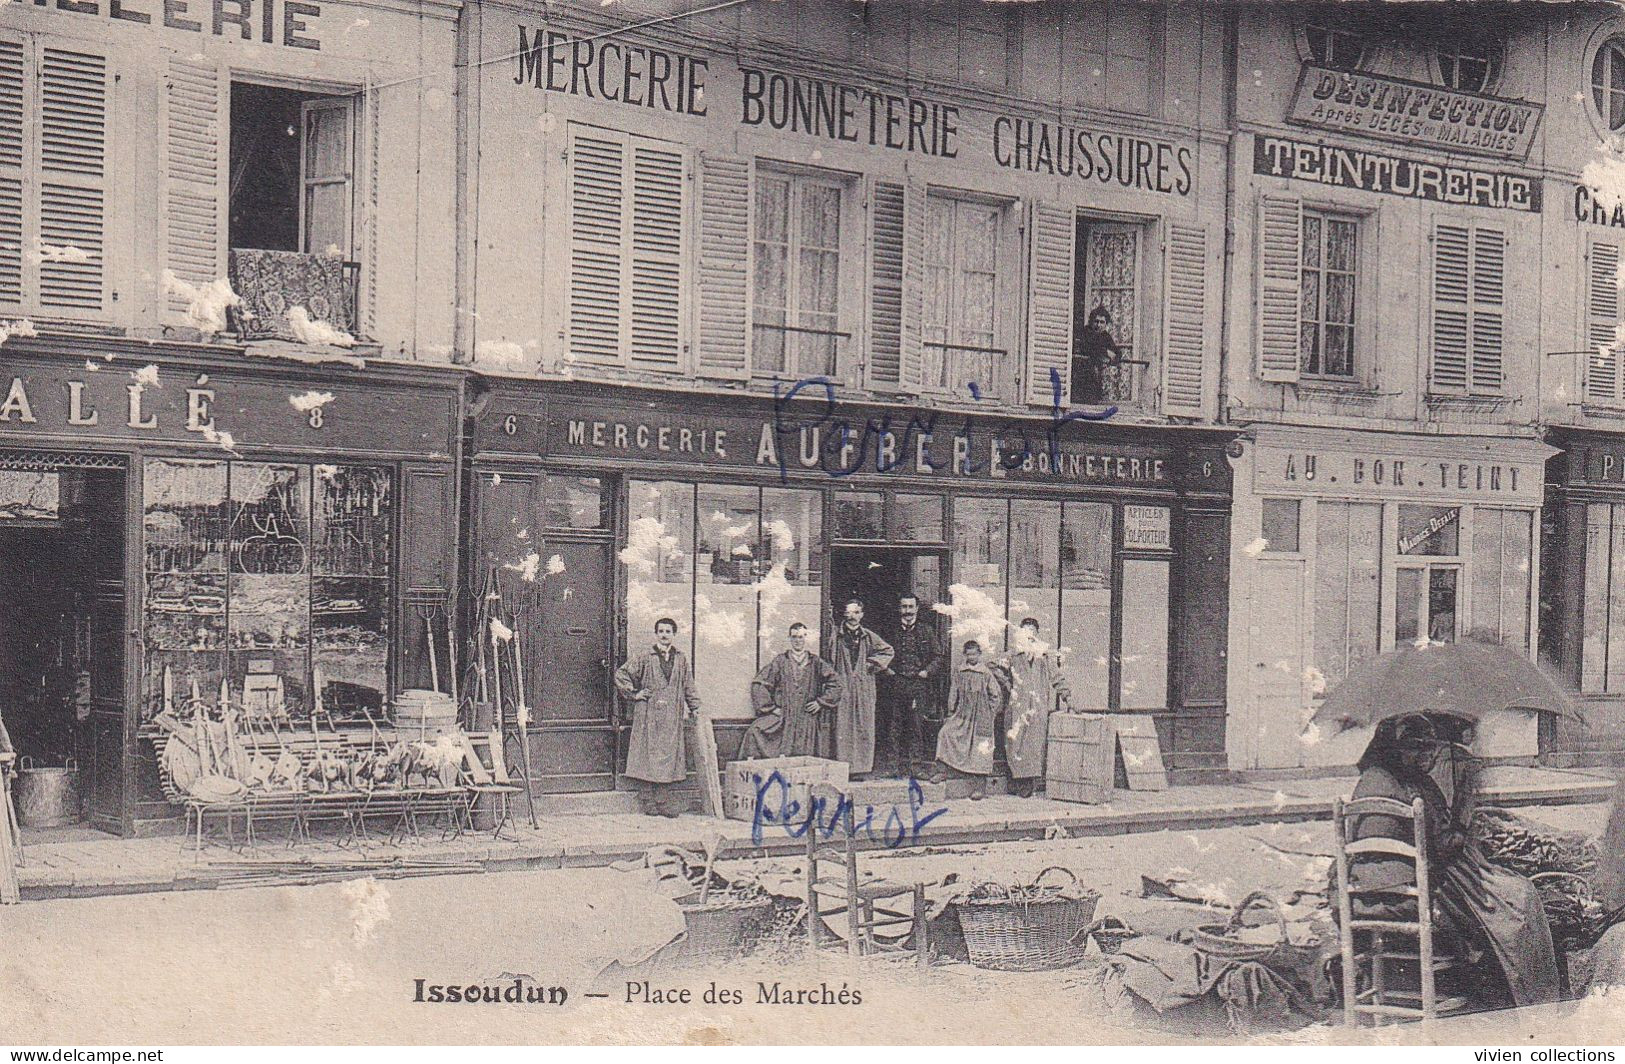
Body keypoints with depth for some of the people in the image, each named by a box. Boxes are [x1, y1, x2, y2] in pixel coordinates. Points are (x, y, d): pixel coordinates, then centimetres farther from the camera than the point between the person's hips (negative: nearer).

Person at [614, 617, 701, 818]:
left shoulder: (681, 659, 12)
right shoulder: (645, 658, 2)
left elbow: (688, 685, 18)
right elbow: (621, 674, 5)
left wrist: (694, 708, 14)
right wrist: (634, 694, 0)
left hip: (672, 718, 3)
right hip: (649, 717, -3)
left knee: (671, 756, 1)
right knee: (648, 756, -3)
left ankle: (669, 804, 4)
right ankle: (649, 804, -1)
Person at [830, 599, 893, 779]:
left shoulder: (868, 637, 12)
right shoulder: (836, 635, 4)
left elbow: (888, 651, 22)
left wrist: (873, 664, 10)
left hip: (864, 688, 3)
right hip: (842, 688, -3)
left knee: (863, 727, 0)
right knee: (842, 728, -6)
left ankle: (860, 767, 3)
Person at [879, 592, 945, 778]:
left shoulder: (926, 631, 9)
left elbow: (938, 656, 9)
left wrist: (927, 672, -5)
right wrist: (886, 669, 2)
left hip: (918, 685, -1)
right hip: (894, 684, 1)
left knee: (916, 726, -3)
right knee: (893, 727, 0)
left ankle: (912, 766, 0)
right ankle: (891, 765, 3)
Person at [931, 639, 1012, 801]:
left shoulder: (987, 674, -6)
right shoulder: (959, 674, 5)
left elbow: (997, 695, -1)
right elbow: (953, 694, 13)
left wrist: (990, 713, -3)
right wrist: (951, 713, 10)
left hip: (981, 718, -4)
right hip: (962, 716, 4)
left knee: (980, 750, -3)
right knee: (945, 733, -12)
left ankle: (981, 786, 2)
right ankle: (943, 771, -4)